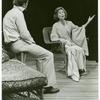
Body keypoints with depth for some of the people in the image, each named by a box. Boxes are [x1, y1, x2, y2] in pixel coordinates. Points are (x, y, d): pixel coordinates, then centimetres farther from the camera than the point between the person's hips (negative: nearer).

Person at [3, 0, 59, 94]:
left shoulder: (10, 13, 18)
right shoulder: (18, 13, -13)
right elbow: (24, 34, -19)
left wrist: (31, 41, 14)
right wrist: (32, 42, -2)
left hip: (14, 43, 10)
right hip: (18, 43, -10)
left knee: (41, 56, 19)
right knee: (48, 55, -9)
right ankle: (49, 85, -7)